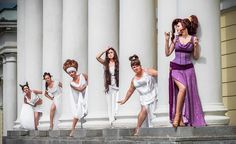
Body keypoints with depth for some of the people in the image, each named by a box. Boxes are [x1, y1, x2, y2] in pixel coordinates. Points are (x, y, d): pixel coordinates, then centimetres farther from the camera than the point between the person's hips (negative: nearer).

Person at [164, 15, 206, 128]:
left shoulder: (193, 39, 5)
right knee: (182, 88, -23)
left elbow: (196, 57, 6)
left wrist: (196, 46, -9)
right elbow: (167, 53, 8)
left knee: (189, 93, -5)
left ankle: (183, 119, -1)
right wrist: (167, 40, 0)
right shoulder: (175, 38, 8)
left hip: (188, 69, 1)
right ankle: (177, 116, -18)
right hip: (176, 68, -1)